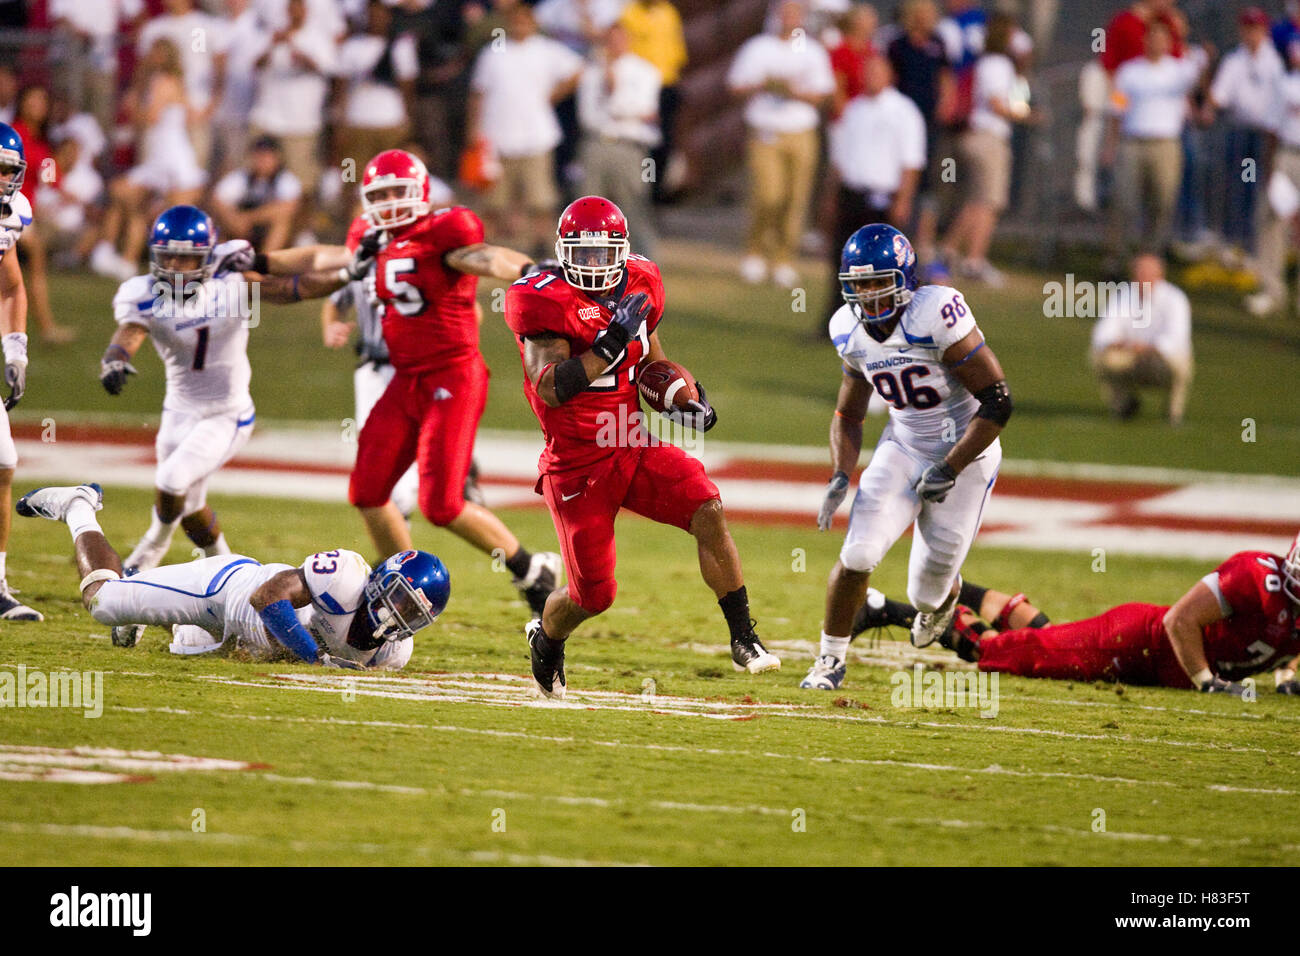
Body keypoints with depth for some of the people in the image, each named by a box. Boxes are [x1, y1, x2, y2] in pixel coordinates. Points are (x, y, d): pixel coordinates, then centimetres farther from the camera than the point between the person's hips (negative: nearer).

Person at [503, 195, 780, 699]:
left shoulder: (638, 285, 4)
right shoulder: (545, 300, -15)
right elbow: (550, 388, -24)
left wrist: (683, 399, 0)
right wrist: (613, 342, -31)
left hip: (634, 448, 5)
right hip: (577, 465, -5)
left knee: (708, 510, -20)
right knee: (593, 595, 0)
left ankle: (743, 639, -12)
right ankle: (545, 637, 36)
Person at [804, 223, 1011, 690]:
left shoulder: (936, 316, -27)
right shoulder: (851, 332, -5)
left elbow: (997, 402, -24)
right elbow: (848, 415, 11)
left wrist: (949, 470, -22)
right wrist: (840, 477, -6)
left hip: (964, 454, -4)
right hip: (903, 447, 4)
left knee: (928, 594, 1)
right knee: (858, 554, -15)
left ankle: (945, 593, 41)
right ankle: (830, 660, 6)